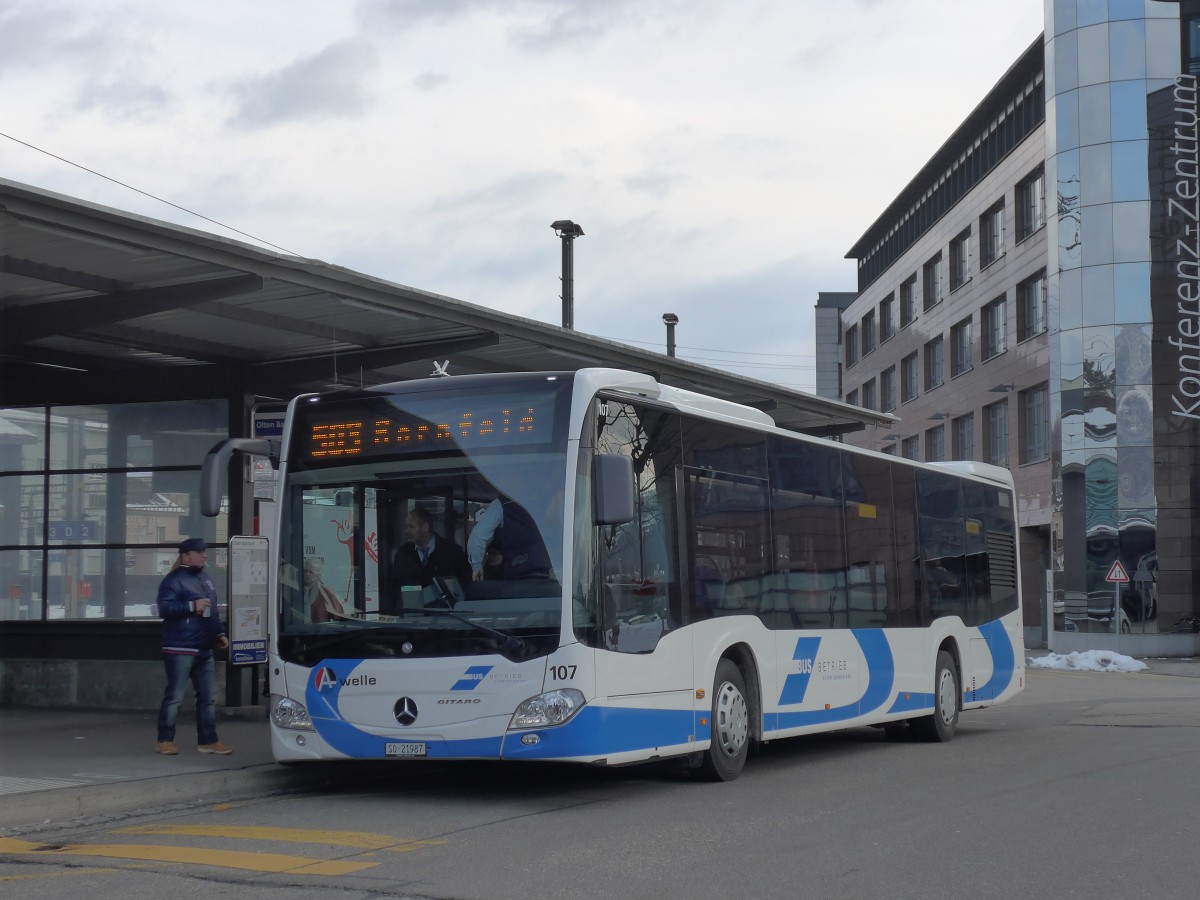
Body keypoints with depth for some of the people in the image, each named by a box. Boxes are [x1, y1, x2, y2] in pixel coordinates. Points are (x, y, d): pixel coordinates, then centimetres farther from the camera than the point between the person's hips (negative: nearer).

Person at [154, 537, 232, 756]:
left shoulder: (206, 579, 18)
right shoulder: (174, 580, -9)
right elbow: (164, 608, -19)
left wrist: (220, 633, 16)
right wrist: (192, 606, -22)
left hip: (204, 649, 8)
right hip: (180, 650, -8)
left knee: (208, 696, 8)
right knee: (174, 696, -4)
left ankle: (207, 740, 14)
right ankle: (164, 741, 4)